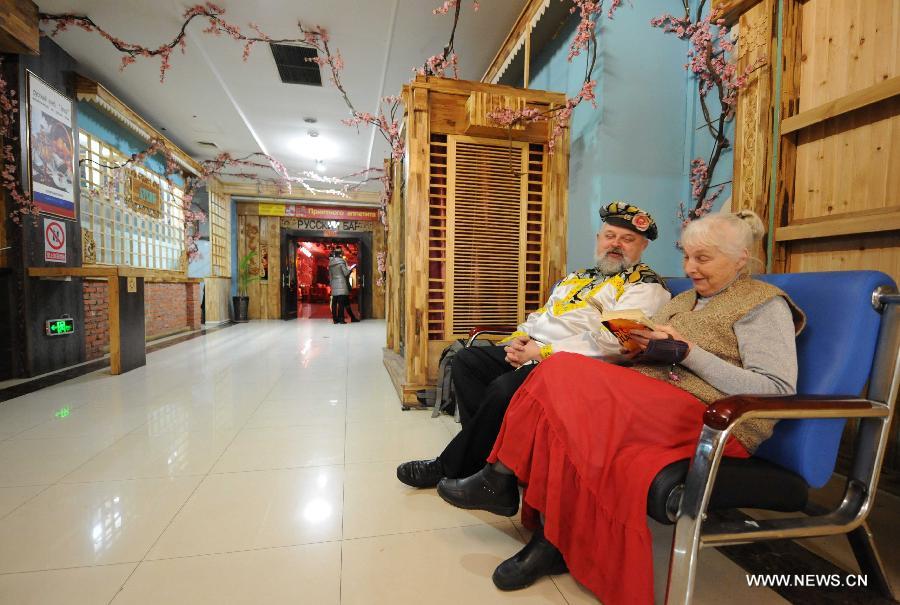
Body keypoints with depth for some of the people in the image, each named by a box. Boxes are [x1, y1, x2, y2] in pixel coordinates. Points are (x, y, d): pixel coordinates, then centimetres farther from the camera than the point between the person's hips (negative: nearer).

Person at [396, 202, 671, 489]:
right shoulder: (579, 277, 24)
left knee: (505, 389, -30)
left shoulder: (645, 287, -1)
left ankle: (449, 468, -7)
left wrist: (541, 351, -17)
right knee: (466, 360, -5)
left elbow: (610, 342, -16)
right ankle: (488, 445, -4)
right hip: (530, 350, 9)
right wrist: (519, 338, 1)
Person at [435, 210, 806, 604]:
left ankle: (504, 479, -8)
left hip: (710, 419, -7)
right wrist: (638, 346, -1)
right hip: (651, 404, 7)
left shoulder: (765, 304, 3)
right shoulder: (683, 300, 23)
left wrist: (688, 351, -15)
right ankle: (554, 539, -15)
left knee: (566, 376, -24)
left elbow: (778, 393, -9)